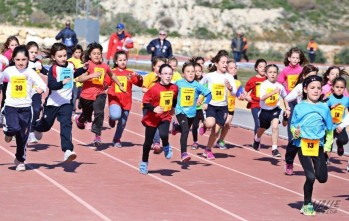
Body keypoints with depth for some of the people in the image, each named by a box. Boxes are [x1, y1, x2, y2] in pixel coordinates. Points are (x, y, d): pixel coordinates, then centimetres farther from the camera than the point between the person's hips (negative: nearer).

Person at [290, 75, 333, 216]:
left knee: (322, 178, -4)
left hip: (318, 145, 2)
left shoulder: (324, 108, 5)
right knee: (310, 177, -8)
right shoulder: (299, 108, 0)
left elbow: (329, 128, 12)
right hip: (303, 145, -2)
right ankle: (307, 205, 12)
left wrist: (328, 145, 4)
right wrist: (295, 132, -15)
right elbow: (293, 125, 6)